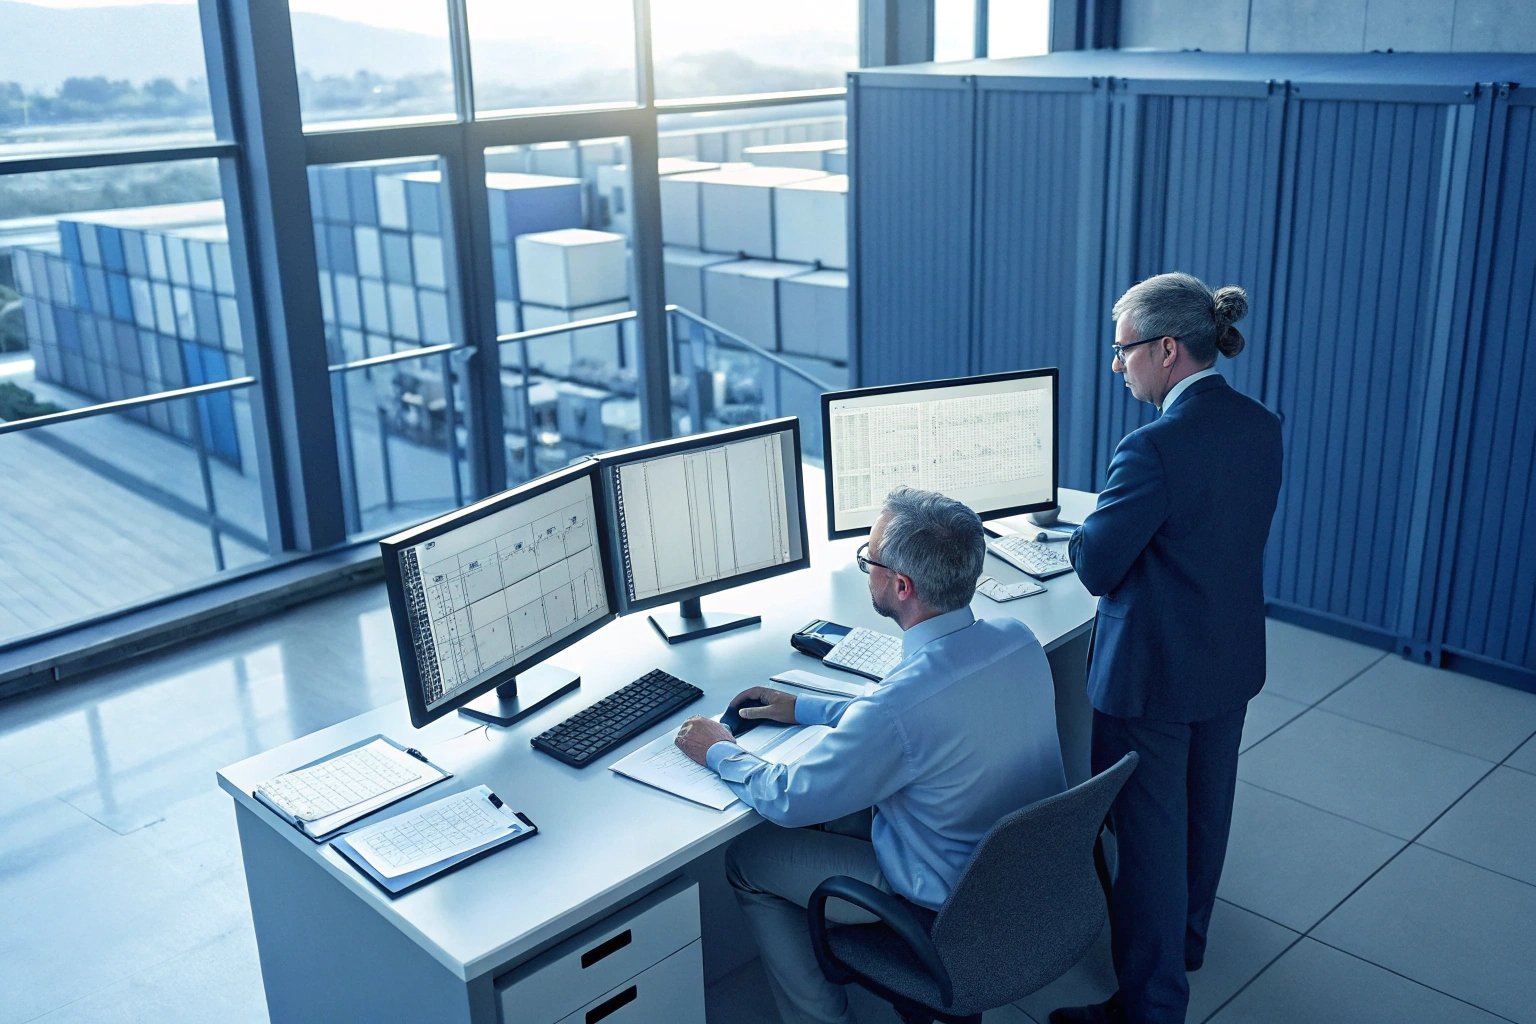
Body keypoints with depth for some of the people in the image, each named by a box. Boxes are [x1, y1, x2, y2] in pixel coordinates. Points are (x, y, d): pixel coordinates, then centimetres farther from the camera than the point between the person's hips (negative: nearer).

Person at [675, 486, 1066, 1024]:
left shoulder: (899, 706, -35)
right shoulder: (1019, 639, -13)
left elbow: (788, 800, -19)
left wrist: (717, 751, 1)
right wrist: (806, 707, 12)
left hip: (952, 908, -7)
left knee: (745, 860, 9)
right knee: (843, 794, 26)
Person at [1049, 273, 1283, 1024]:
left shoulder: (1156, 446, -27)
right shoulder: (1261, 427, -1)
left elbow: (1096, 568, -22)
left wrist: (1087, 532, -1)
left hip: (1153, 674, -8)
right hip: (1232, 660, 8)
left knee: (1149, 835, 6)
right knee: (1202, 811, 25)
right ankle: (1186, 939, 47)